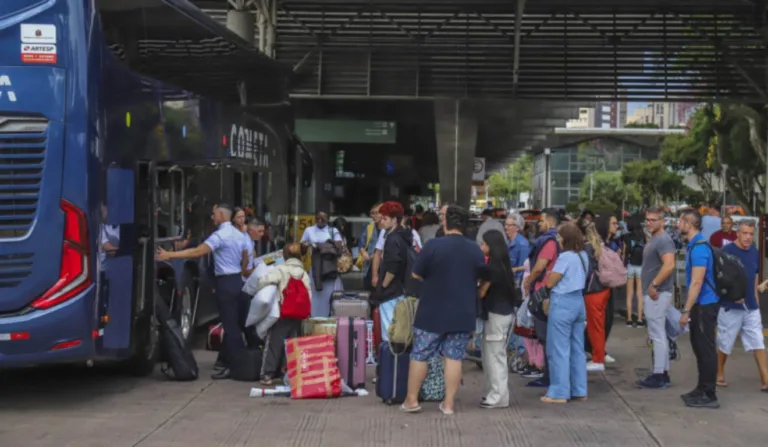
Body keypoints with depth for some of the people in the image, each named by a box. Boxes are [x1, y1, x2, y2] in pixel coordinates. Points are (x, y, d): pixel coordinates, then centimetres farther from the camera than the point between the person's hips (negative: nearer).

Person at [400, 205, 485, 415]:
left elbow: (416, 275, -5)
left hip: (432, 312, -3)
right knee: (454, 357, 6)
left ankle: (411, 400, 14)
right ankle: (448, 404, 8)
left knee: (419, 355, 8)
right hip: (462, 313, 3)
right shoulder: (476, 250, 1)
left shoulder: (433, 245, -12)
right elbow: (480, 278, 15)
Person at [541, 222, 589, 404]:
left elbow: (550, 283, -13)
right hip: (578, 301, 9)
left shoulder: (565, 257, -16)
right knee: (577, 349, 13)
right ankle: (579, 390, 18)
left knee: (559, 349, -1)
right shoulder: (583, 255, 9)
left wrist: (551, 271, 6)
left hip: (563, 303, -9)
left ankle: (559, 393, 2)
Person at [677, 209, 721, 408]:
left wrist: (686, 311, -21)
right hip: (700, 304, 10)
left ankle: (709, 395, 2)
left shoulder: (699, 248, -20)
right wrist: (688, 308, 22)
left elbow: (697, 283, -23)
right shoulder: (694, 245, 12)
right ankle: (702, 389, 25)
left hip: (705, 305, -10)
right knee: (700, 347, 16)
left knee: (706, 349, -4)